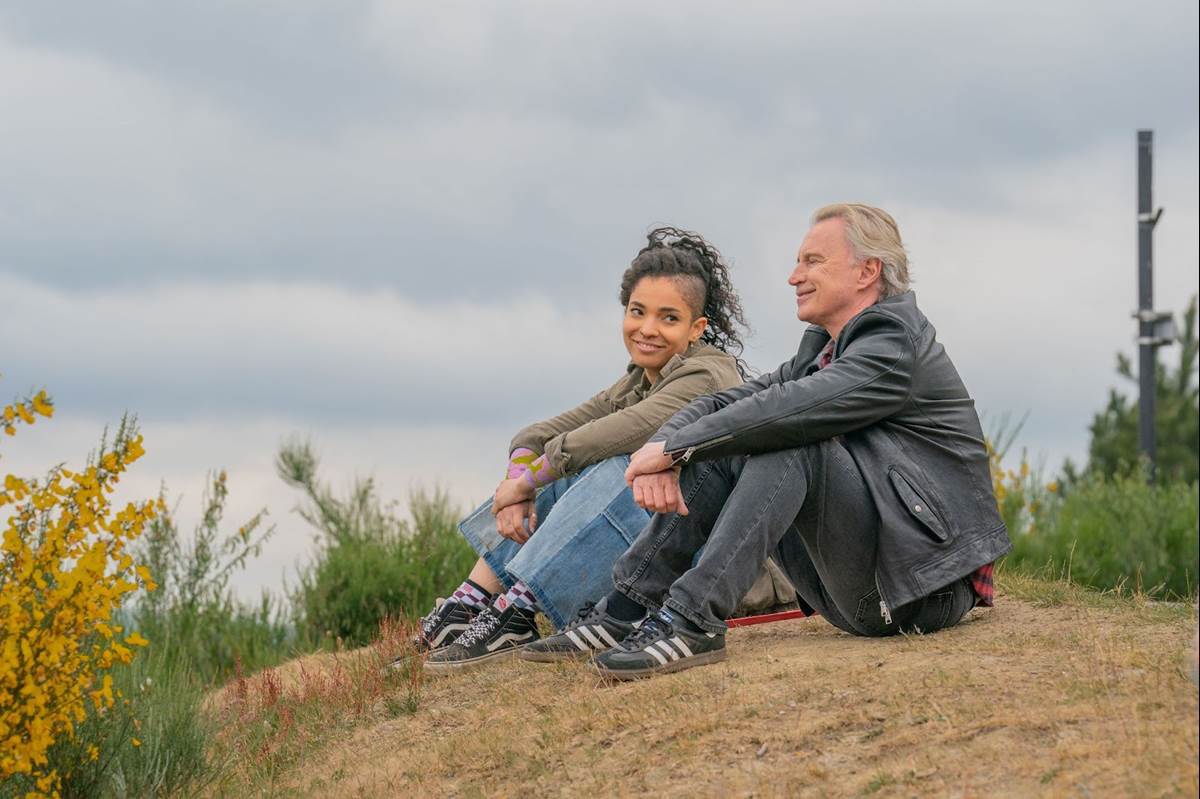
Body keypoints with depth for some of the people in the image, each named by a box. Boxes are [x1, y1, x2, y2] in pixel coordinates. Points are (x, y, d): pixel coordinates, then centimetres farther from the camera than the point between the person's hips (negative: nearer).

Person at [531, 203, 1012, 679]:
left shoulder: (895, 342, -13)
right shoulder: (823, 348, 16)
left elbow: (788, 409, -27)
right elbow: (722, 404, 8)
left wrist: (673, 448, -20)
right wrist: (664, 451, -13)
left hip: (928, 581, -9)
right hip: (863, 590, 9)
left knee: (788, 441, -26)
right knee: (718, 450, 4)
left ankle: (693, 619, -33)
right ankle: (627, 609, -4)